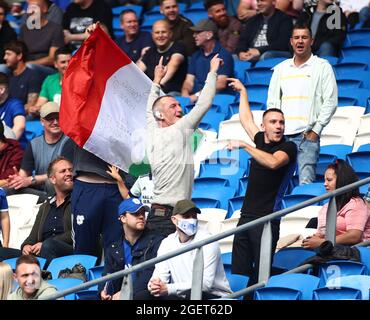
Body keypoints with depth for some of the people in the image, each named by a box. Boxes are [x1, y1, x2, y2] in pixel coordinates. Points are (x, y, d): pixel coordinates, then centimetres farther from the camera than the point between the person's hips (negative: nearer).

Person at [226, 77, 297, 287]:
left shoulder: (288, 147, -3)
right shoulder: (261, 141, 15)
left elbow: (273, 162, -25)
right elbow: (247, 119, 33)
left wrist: (244, 145, -20)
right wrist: (243, 91, 44)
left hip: (267, 218, -7)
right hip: (246, 217, 7)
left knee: (261, 276, -12)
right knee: (239, 273, 1)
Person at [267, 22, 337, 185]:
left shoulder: (322, 67, 4)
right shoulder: (280, 68, 17)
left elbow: (330, 101, -1)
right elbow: (272, 102, 18)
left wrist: (316, 130, -8)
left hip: (307, 135, -4)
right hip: (281, 135, 4)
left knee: (306, 182, -12)